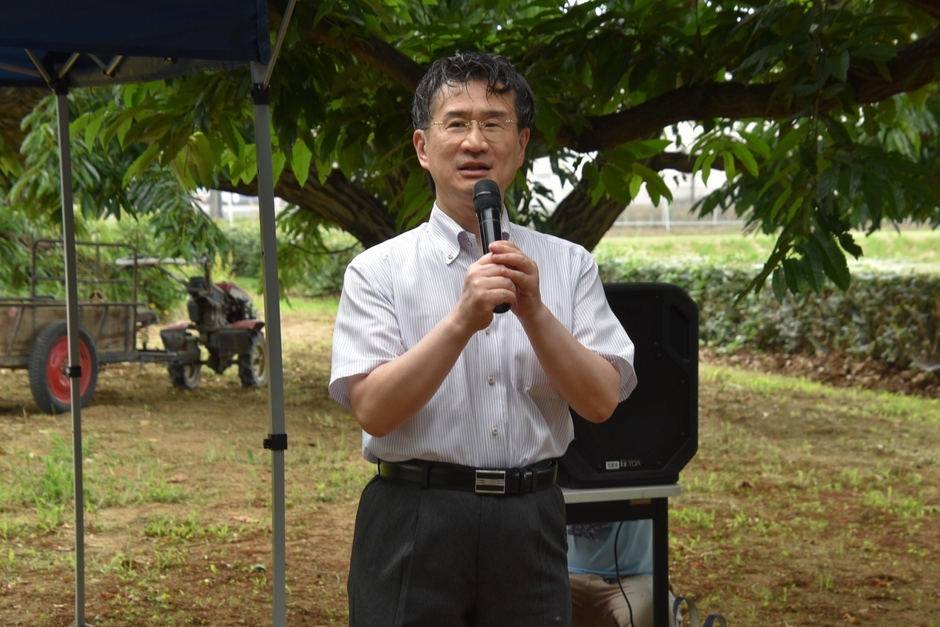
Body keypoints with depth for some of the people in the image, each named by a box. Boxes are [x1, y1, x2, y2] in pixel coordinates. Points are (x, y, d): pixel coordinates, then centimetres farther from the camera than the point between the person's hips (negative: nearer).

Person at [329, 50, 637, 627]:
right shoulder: (379, 270, 0)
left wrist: (534, 311, -15)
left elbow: (601, 401, -2)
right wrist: (462, 321, -21)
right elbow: (373, 409, -11)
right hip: (415, 524, -2)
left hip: (531, 525, 2)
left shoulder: (568, 266, 7)